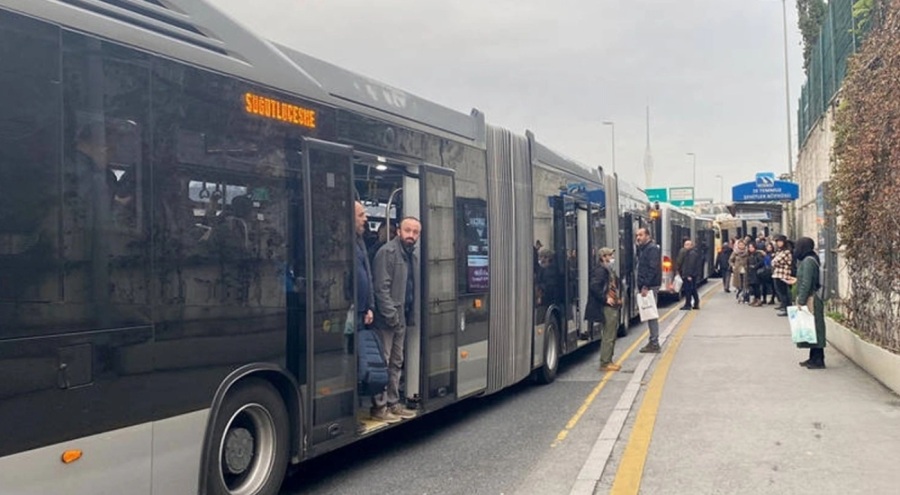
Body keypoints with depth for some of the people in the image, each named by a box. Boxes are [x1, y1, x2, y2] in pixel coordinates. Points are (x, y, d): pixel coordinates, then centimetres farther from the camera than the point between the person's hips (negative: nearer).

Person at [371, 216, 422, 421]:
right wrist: (391, 314, -20)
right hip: (386, 319, -9)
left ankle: (393, 403, 22)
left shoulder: (412, 256, 16)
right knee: (383, 362, -4)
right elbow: (381, 287, -17)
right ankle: (379, 406, 2)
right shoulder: (387, 252, -11)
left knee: (396, 362, 14)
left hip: (402, 318, 9)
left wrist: (411, 316, 11)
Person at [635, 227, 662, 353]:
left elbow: (653, 269, -21)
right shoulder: (643, 248, 17)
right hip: (646, 286, 10)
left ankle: (654, 343, -2)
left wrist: (646, 286, -23)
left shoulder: (652, 248, -13)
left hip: (650, 286, -10)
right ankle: (652, 341, 18)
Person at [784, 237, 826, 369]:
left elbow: (806, 283, -20)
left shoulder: (808, 261, -17)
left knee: (814, 329, -4)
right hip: (809, 299, 10)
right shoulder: (807, 260, 11)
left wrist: (801, 302, -19)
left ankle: (818, 360, 1)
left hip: (810, 300, -10)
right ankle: (814, 358, 21)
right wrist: (796, 280, 25)